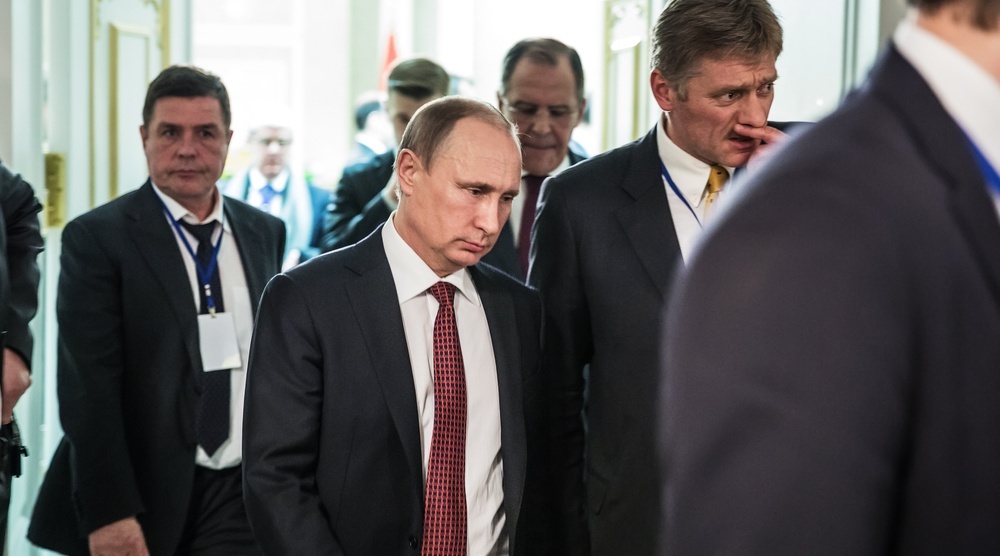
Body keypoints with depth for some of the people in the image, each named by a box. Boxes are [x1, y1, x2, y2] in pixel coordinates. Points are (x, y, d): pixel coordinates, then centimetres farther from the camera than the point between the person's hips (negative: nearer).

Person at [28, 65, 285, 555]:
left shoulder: (265, 233, 8)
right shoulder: (96, 238, -7)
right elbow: (88, 391, -12)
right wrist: (109, 515, -18)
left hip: (242, 497, 4)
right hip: (144, 502, -4)